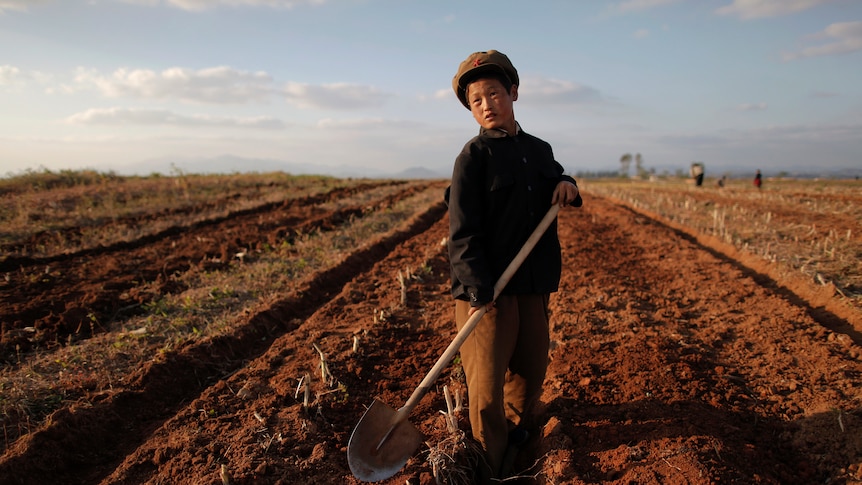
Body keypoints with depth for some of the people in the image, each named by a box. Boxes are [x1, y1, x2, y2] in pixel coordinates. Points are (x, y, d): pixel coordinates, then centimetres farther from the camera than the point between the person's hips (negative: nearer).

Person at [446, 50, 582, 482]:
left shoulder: (539, 150, 11)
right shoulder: (473, 157, -9)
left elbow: (555, 176, 31)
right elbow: (463, 231, -15)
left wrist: (566, 183, 5)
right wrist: (478, 288, -25)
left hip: (534, 284, 6)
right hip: (487, 289, -6)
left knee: (531, 369, 20)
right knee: (486, 387, -1)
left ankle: (517, 428, 48)